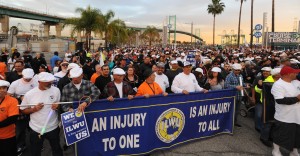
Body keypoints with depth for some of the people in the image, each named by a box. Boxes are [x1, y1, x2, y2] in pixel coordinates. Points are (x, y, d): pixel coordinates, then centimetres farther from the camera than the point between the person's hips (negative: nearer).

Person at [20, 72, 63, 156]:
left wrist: (58, 106, -20)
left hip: (53, 128, 0)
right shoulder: (29, 94, -10)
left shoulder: (56, 90, -9)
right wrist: (34, 109, -18)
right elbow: (23, 110, 0)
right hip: (36, 129, 0)